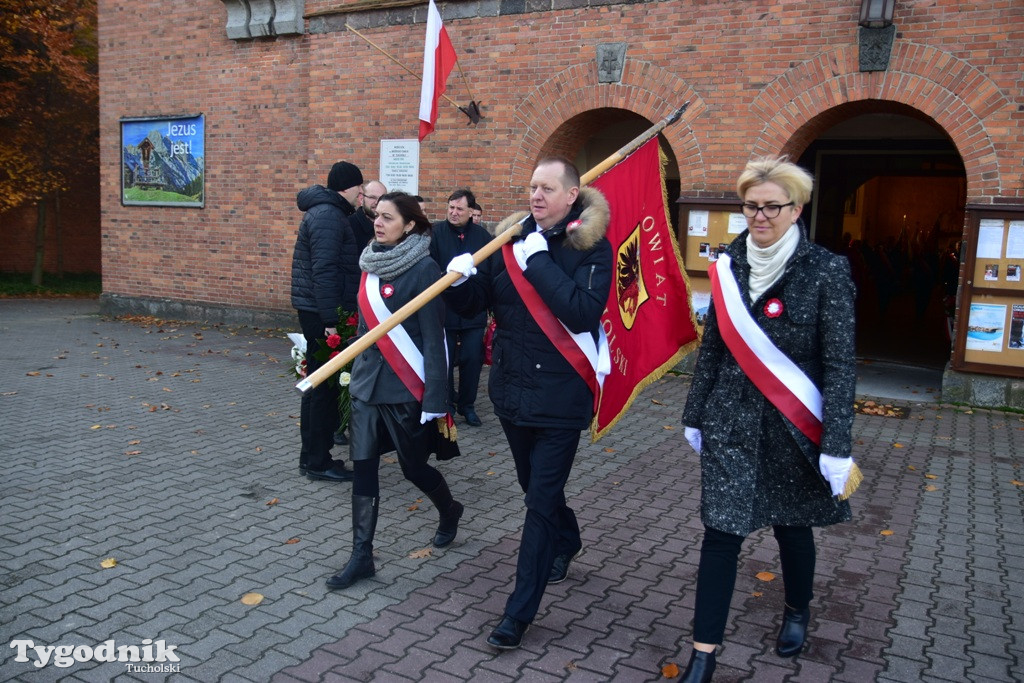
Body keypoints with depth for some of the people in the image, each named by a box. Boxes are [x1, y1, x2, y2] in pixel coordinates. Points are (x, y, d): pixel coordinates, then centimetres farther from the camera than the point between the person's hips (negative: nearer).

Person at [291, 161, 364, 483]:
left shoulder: (328, 212, 17)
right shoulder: (328, 216, -16)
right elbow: (324, 271, -23)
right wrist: (330, 321, -24)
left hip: (316, 312, 10)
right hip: (320, 314, -10)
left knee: (320, 384, 15)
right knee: (325, 386, -3)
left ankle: (312, 455, 25)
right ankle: (317, 462, 6)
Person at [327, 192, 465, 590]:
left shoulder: (423, 269, -13)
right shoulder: (371, 263, 7)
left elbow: (433, 338, -16)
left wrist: (435, 399, -17)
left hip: (405, 389, -6)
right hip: (367, 384, 6)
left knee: (413, 467, 9)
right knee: (363, 467, 3)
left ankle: (449, 511, 40)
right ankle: (362, 556, 13)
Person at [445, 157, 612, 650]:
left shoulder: (591, 246, -9)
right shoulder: (511, 237, 4)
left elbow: (584, 312, -25)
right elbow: (475, 304, 4)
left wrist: (538, 261, -23)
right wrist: (460, 280, -17)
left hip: (560, 393, -5)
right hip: (511, 388, 6)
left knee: (541, 499, -1)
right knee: (535, 485, 22)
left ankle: (520, 610, 11)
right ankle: (566, 542, 52)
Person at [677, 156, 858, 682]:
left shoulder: (827, 271, -10)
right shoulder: (729, 266, 1)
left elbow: (840, 363, -11)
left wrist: (836, 445, -14)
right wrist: (695, 415, 12)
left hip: (792, 425, -2)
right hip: (731, 422, 2)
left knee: (790, 523, 16)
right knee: (720, 532, 1)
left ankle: (797, 611, 46)